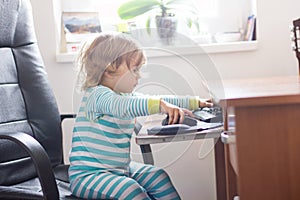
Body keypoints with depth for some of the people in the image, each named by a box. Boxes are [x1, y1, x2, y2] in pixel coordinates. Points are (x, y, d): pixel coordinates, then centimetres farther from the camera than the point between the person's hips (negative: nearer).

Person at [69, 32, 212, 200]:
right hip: (88, 174, -9)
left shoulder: (126, 95, 12)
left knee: (158, 176, 0)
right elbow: (123, 106, -40)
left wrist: (195, 102, 14)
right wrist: (161, 104, -51)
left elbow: (158, 101, 17)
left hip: (119, 168, 9)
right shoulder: (97, 95, -19)